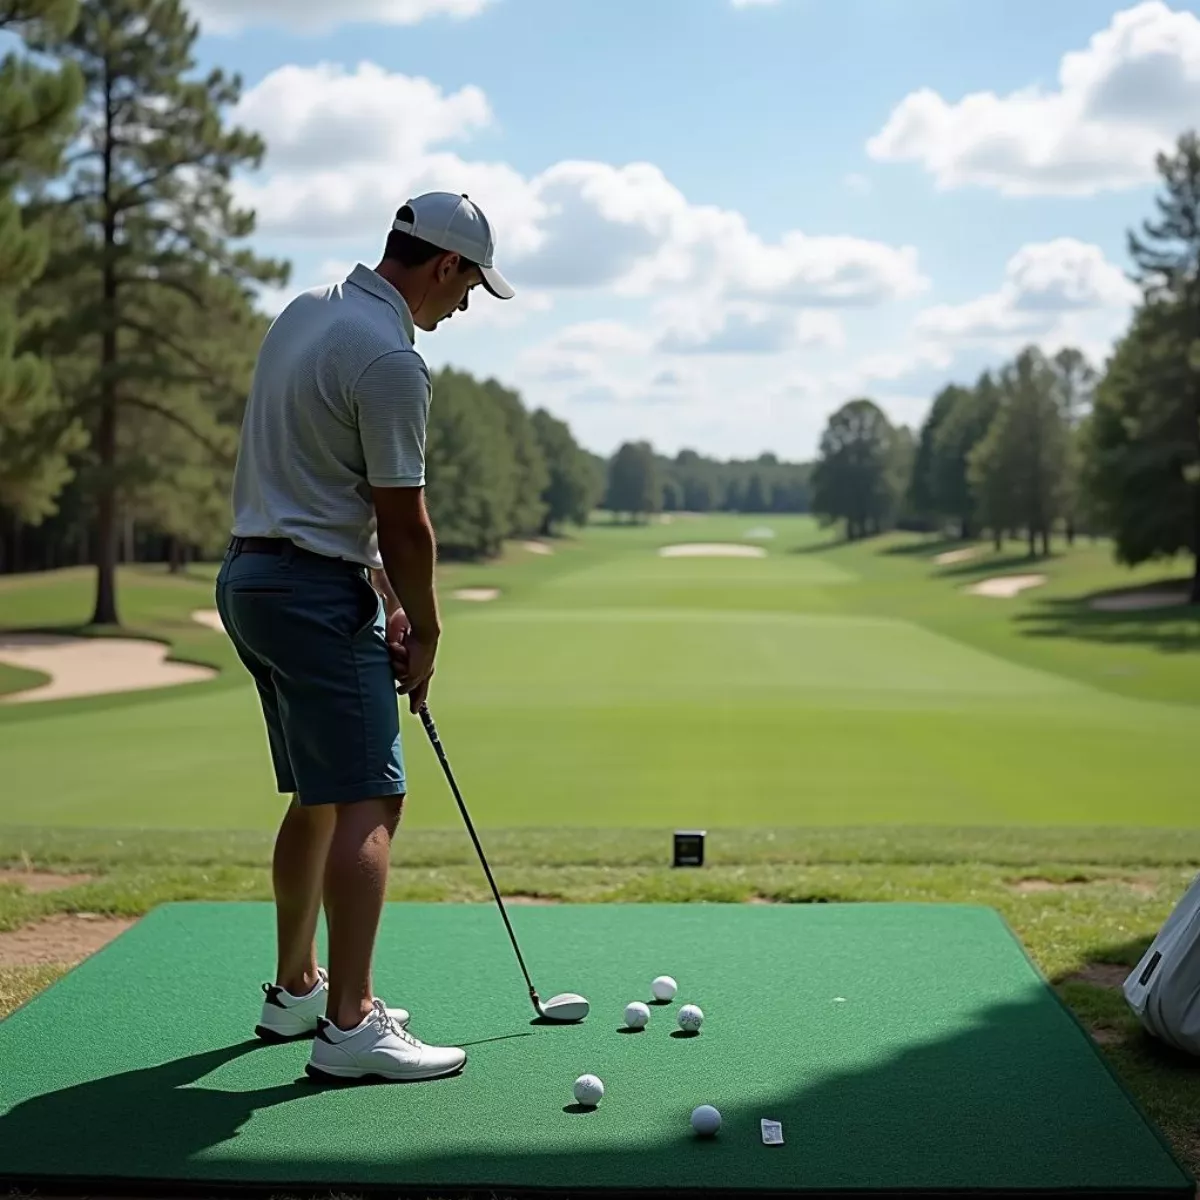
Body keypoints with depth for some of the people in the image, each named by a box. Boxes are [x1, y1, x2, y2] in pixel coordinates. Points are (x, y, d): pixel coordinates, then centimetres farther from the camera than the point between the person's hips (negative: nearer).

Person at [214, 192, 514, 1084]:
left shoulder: (306, 311, 12)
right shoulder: (392, 360, -18)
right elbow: (406, 522, -14)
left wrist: (383, 594, 13)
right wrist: (426, 630, 1)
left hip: (252, 576, 10)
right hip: (316, 595, -10)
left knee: (318, 798, 18)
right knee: (369, 802, -8)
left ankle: (296, 991, 27)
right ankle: (349, 1026, -9)